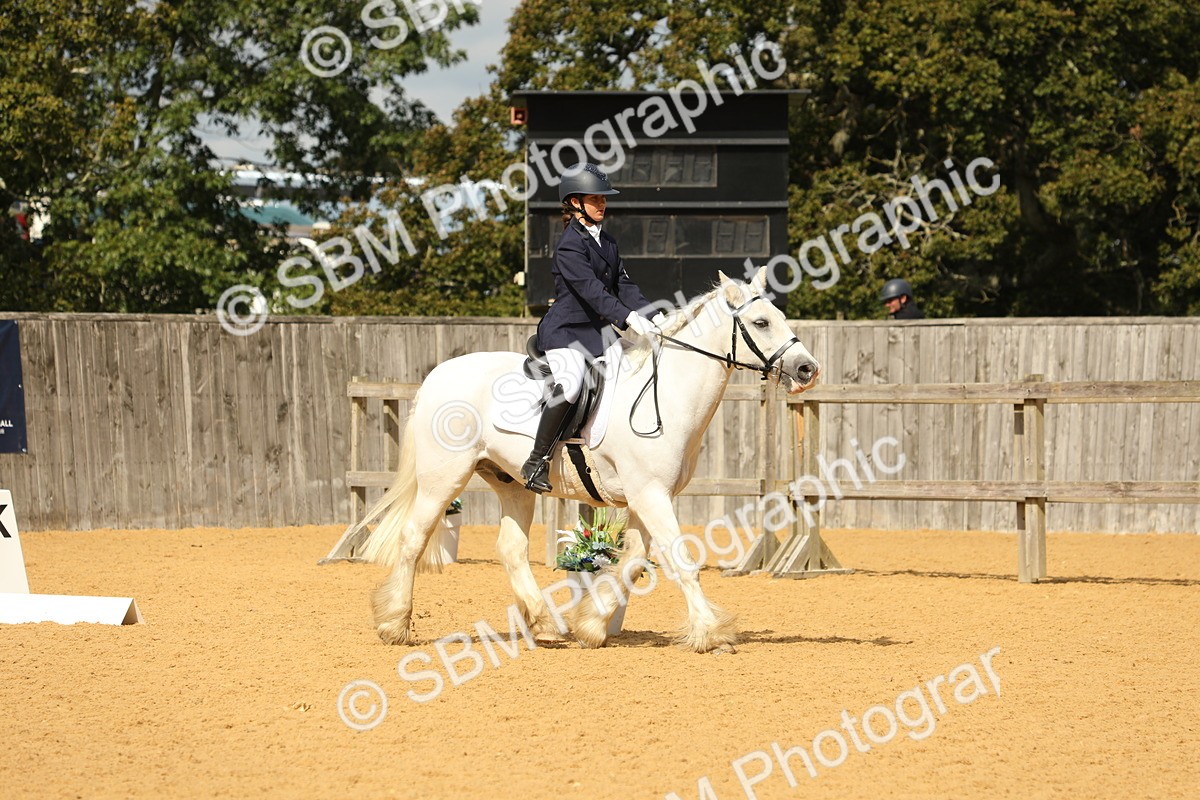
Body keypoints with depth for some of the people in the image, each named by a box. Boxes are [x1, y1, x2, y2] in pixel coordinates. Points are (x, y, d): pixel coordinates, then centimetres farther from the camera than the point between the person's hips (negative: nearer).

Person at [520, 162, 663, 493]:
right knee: (570, 385, -33)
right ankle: (536, 462, -26)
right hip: (565, 332, -9)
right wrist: (628, 318, -35)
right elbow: (591, 290, -25)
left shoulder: (607, 242, 14)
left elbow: (623, 285, 11)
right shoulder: (570, 246, -14)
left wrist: (652, 315, -4)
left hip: (596, 332, 9)